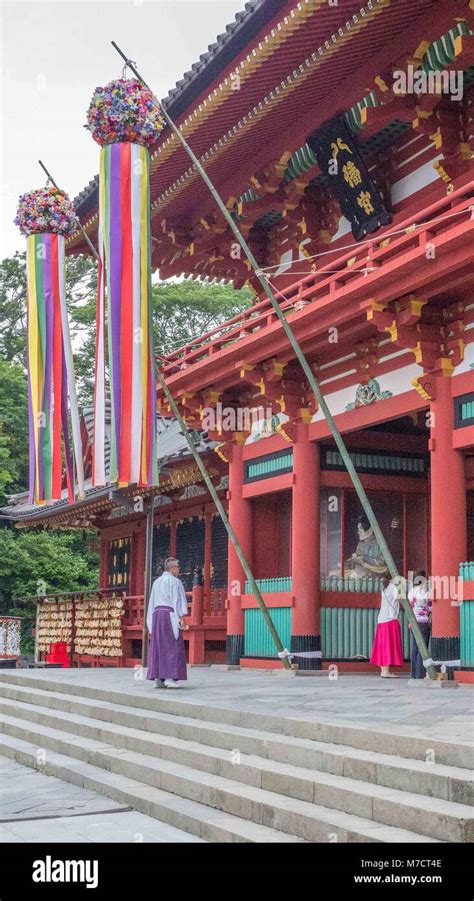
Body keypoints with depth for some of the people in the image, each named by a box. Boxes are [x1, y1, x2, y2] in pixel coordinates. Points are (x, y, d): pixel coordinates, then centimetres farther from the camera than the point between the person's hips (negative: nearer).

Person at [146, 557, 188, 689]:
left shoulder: (156, 582, 17)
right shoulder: (175, 581, -4)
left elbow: (152, 602, 18)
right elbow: (178, 600, -11)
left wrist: (152, 622, 19)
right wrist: (181, 617, -14)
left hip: (157, 614, 7)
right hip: (170, 615, -7)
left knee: (158, 646, 7)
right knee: (173, 645, -7)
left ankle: (157, 679, 3)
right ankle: (169, 678, -15)